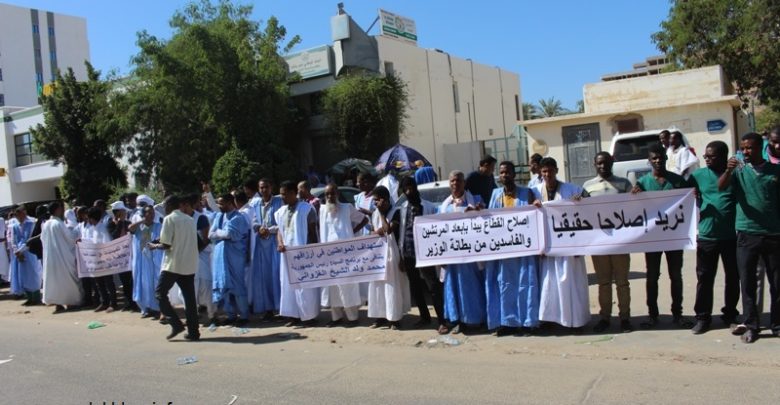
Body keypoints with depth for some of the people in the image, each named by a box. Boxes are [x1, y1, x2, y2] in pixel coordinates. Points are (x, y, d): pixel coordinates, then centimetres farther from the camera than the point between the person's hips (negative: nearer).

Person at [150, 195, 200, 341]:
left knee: (160, 293, 8)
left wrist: (155, 246, 9)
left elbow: (166, 244, -11)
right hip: (189, 264, 6)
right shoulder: (190, 219, 12)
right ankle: (193, 332, 6)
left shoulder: (169, 219, -6)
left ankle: (176, 324, -2)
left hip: (173, 264, -6)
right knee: (189, 298, 7)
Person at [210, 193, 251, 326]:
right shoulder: (219, 216, 11)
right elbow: (211, 235, 5)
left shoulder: (238, 218, -11)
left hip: (234, 258, -7)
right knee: (224, 286, 9)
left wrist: (218, 232, -5)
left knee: (237, 286, -2)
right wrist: (223, 234, -9)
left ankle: (244, 316, 8)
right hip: (220, 256, 7)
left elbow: (229, 234, -22)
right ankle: (231, 315, 19)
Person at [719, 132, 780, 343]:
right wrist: (728, 170, -32)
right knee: (747, 282, 2)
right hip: (747, 234, 0)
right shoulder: (739, 170, 3)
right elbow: (721, 187, -14)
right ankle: (751, 325, 11)